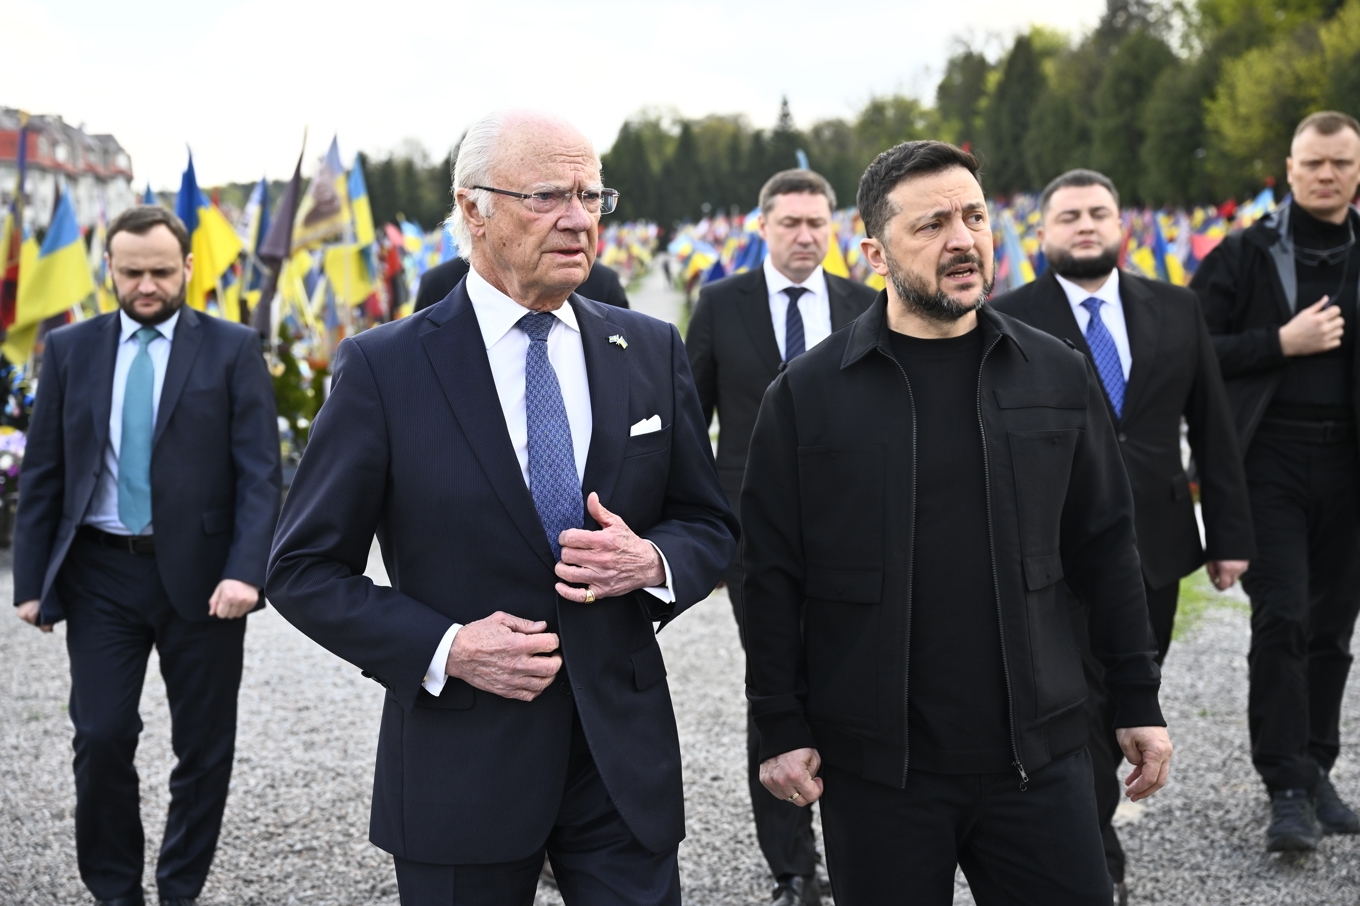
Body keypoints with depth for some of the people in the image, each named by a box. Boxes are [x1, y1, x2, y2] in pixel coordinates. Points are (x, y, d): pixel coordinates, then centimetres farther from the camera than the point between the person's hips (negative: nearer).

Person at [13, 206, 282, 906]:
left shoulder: (232, 349, 0)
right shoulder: (69, 349, 7)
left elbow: (260, 472, -5)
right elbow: (41, 473, 8)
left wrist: (245, 572, -16)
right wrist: (31, 580, 2)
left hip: (200, 574, -1)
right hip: (99, 574, 1)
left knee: (204, 746, 7)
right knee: (101, 739, -3)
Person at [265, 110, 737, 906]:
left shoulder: (651, 352, 4)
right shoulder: (385, 367, -6)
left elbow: (711, 525, 11)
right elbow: (305, 570, -4)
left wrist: (653, 560, -12)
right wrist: (445, 650, -17)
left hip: (625, 755, 3)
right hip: (461, 765, -2)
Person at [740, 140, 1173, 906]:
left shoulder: (1060, 376, 4)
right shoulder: (808, 394, -2)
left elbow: (1106, 548, 9)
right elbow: (773, 574, 0)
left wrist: (1139, 701, 8)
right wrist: (782, 728, -2)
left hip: (1039, 752, 2)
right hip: (875, 764, -2)